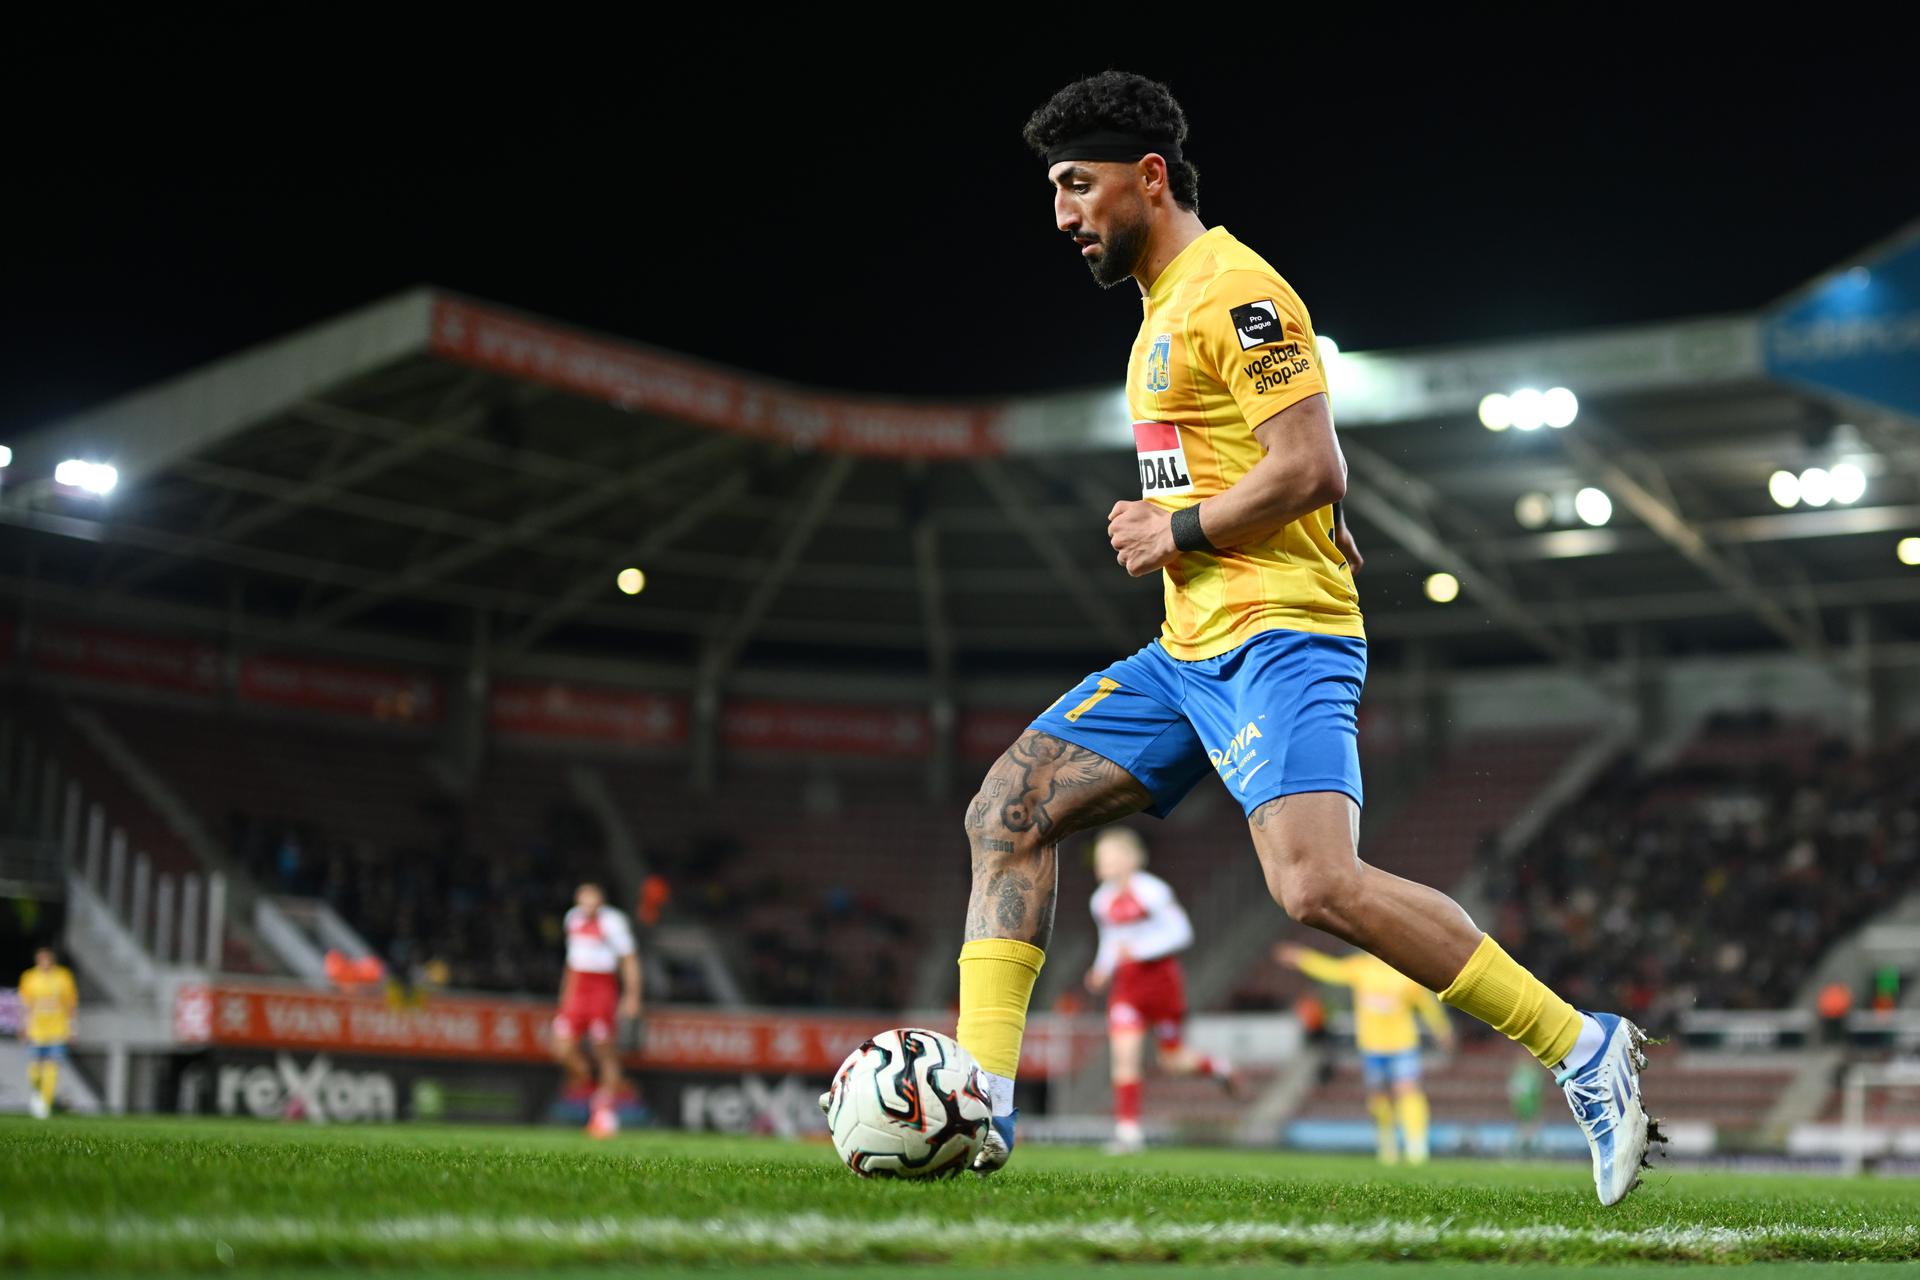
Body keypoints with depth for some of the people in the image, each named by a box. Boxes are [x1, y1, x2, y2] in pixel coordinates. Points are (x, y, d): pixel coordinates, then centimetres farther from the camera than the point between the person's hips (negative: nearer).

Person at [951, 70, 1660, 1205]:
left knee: (1317, 884, -27)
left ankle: (1587, 1050, -14)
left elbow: (1310, 470, -18)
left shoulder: (1235, 289, -9)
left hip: (1275, 640, -10)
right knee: (1009, 810, 3)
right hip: (1191, 651, 10)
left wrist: (1174, 533, -8)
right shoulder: (1170, 303, 22)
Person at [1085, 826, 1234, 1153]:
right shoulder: (1102, 900, 5)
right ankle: (1128, 1129, -9)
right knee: (1123, 1055, -11)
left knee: (1173, 1061, 5)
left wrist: (1139, 949, -23)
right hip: (1126, 985, 5)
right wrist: (1102, 970, 1)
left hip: (1161, 981, -5)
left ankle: (1216, 1066, 37)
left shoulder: (1151, 891, -15)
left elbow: (1181, 932, -16)